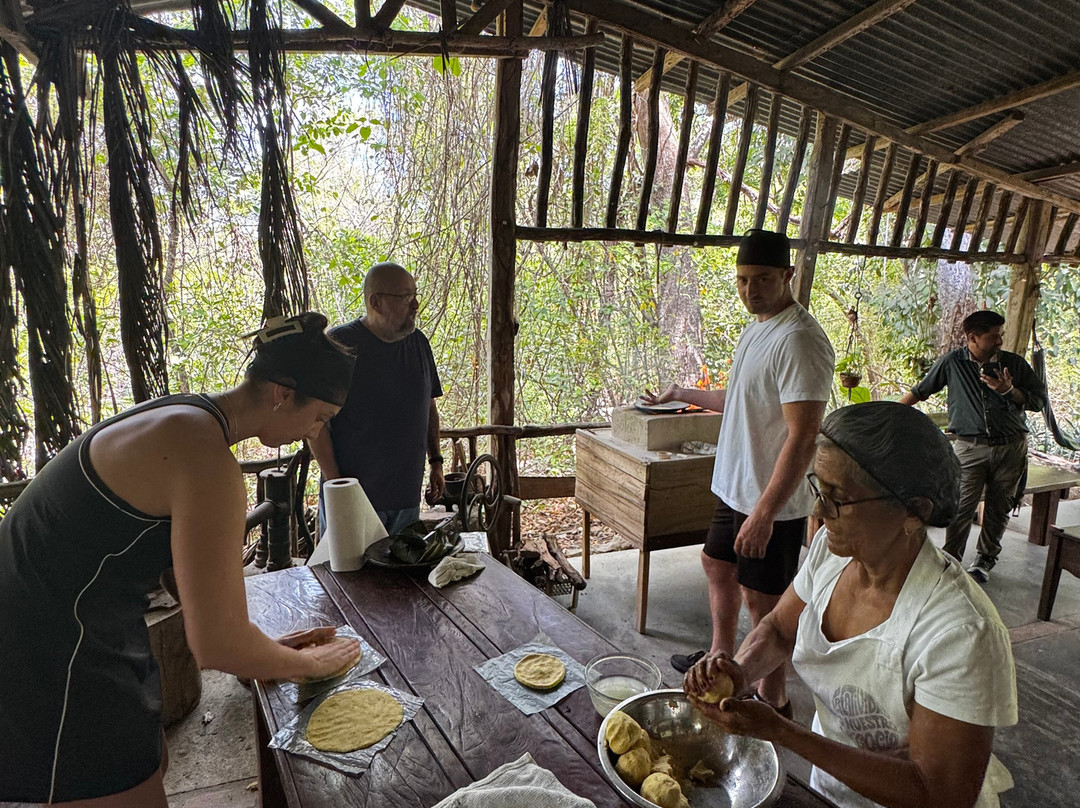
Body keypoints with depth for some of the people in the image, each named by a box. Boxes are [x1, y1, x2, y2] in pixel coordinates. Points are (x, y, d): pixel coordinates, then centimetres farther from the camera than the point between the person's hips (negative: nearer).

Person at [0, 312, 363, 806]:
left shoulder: (186, 417, 2)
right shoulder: (208, 466, -30)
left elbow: (194, 569, 11)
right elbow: (218, 646, -26)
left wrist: (265, 648, 12)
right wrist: (309, 664, -7)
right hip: (48, 667, -10)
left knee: (152, 766, 24)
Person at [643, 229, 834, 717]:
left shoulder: (798, 339, -23)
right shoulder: (758, 328, 9)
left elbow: (803, 437, -27)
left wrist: (764, 513, -28)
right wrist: (684, 394, 31)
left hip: (772, 502, -10)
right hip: (735, 486, 10)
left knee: (762, 600, 4)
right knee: (717, 565, 23)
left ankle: (774, 699, 25)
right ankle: (722, 658, 45)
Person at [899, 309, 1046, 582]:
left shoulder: (1015, 363, 3)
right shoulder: (952, 362, -1)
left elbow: (1039, 400, 5)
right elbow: (920, 391, 12)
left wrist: (1009, 391, -12)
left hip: (1012, 447, 2)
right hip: (971, 446, -2)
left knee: (999, 507, 10)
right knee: (961, 507, -8)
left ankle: (986, 558, 28)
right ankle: (950, 560, 5)